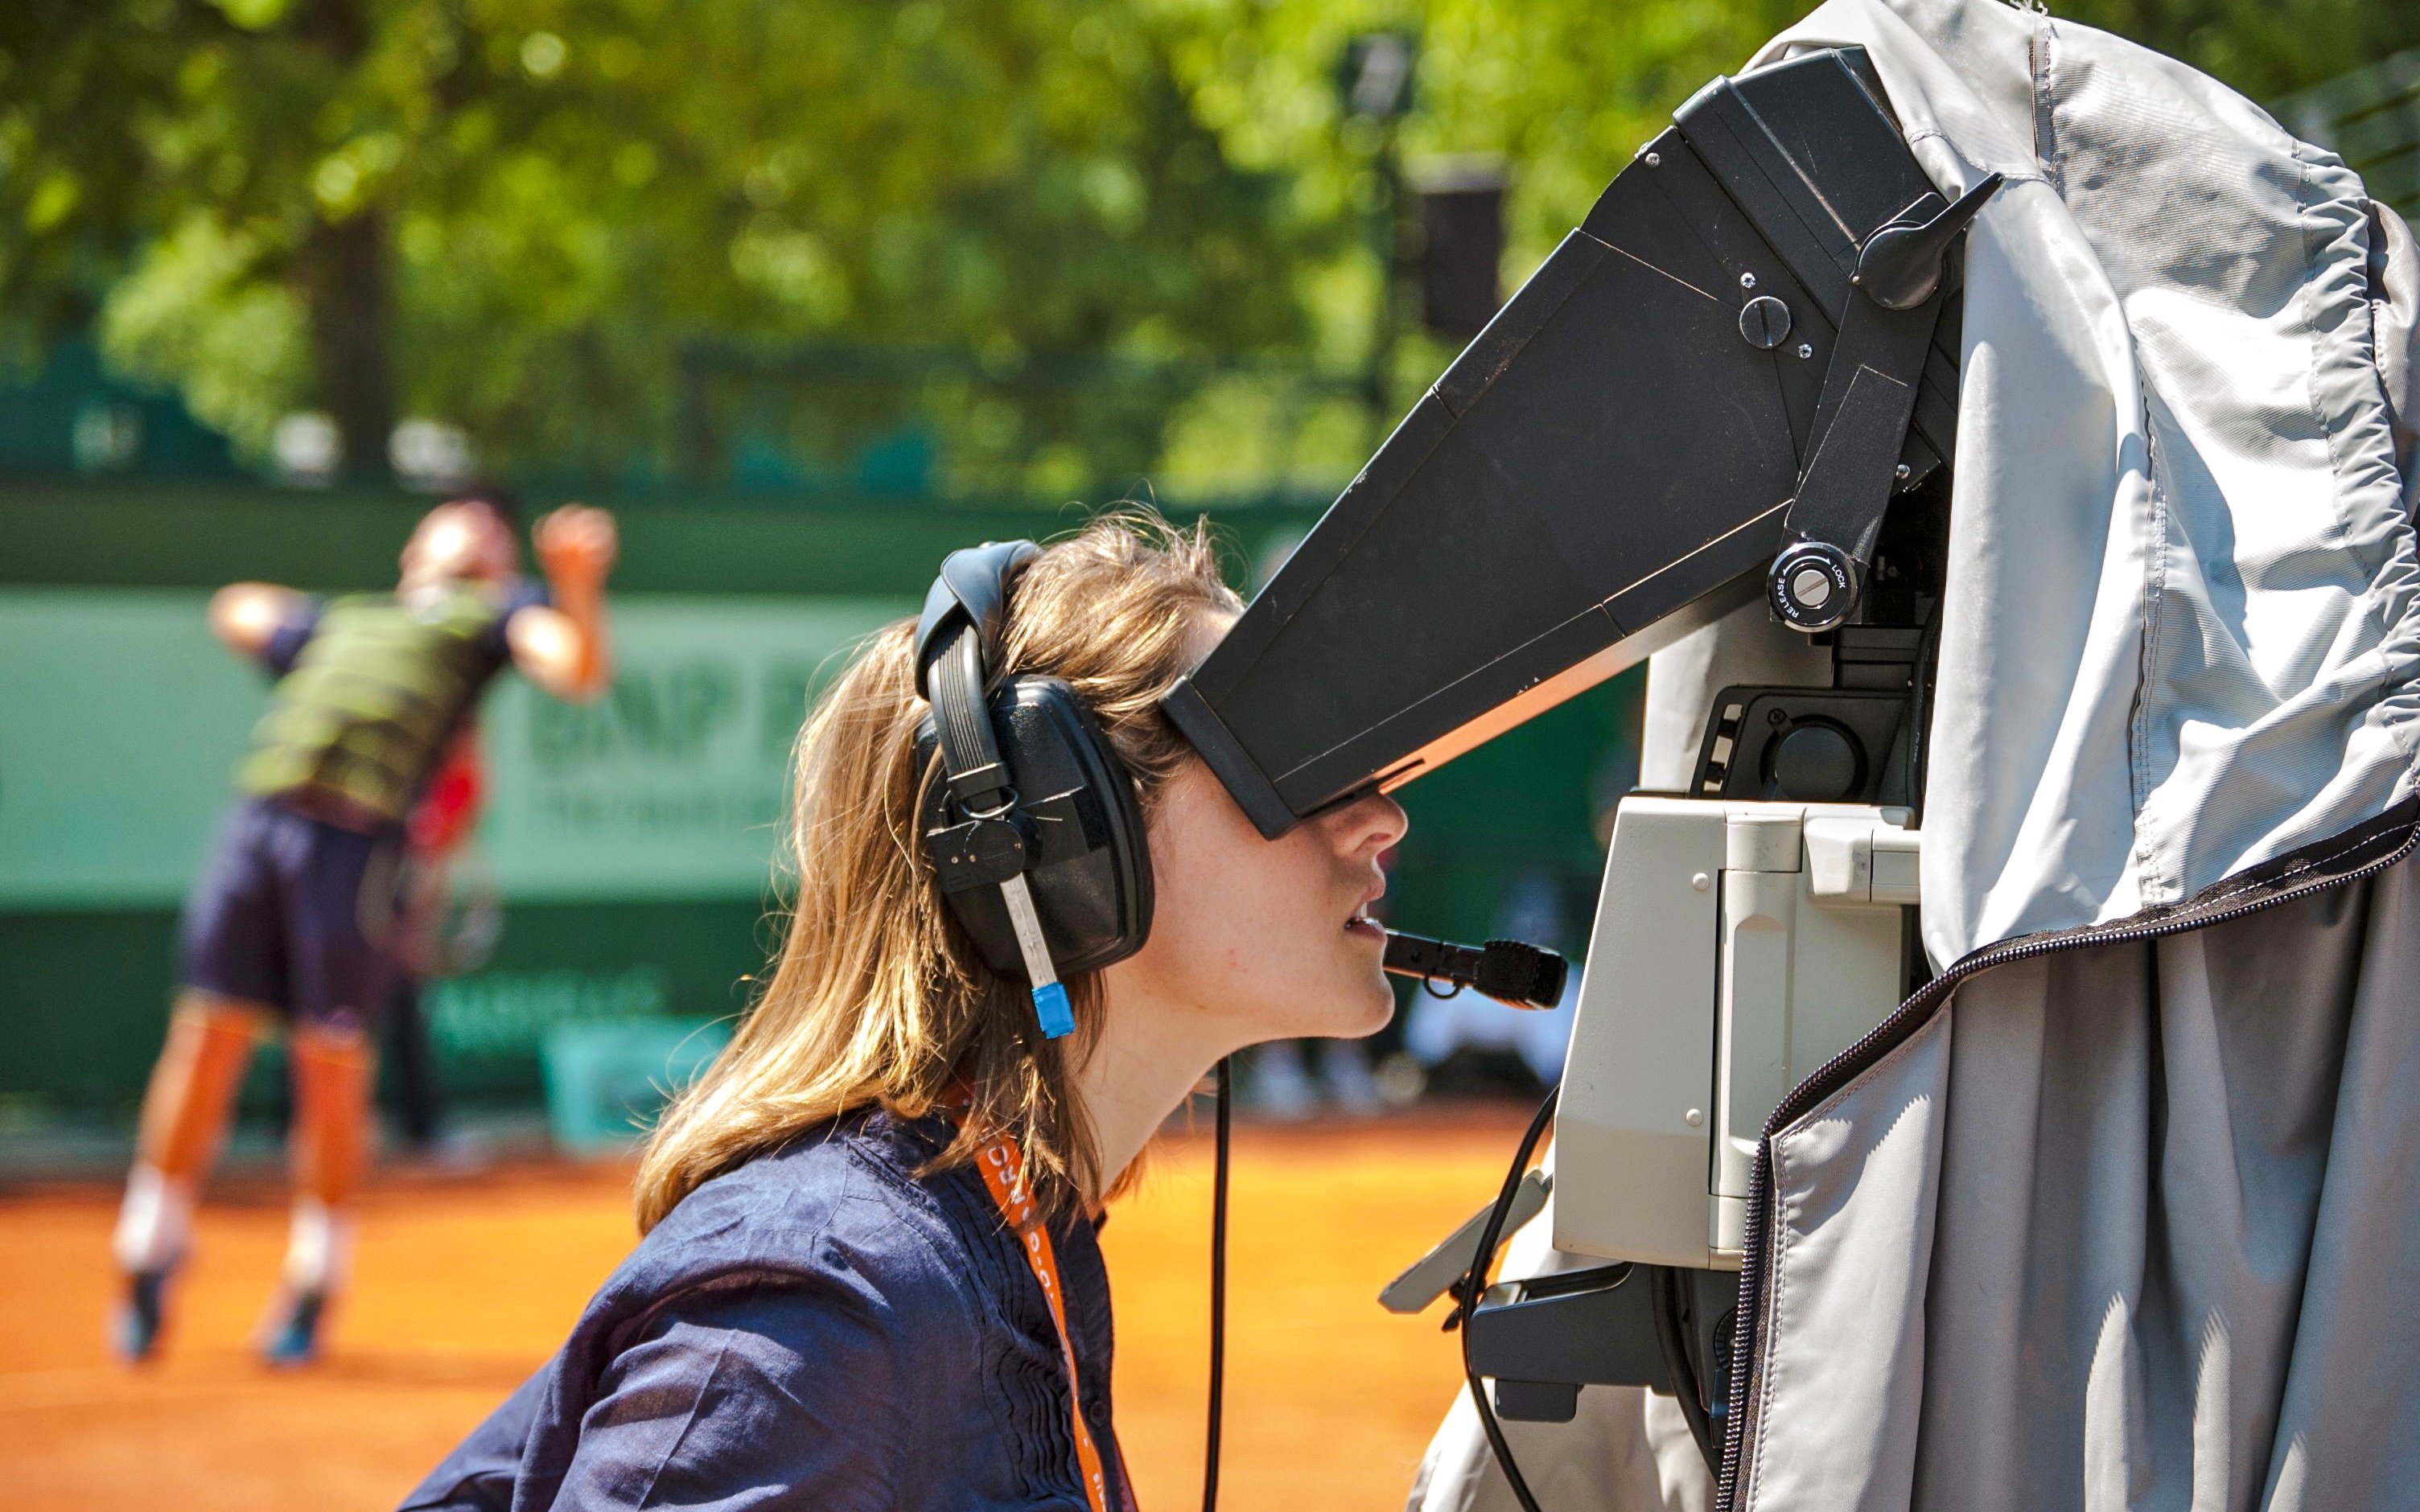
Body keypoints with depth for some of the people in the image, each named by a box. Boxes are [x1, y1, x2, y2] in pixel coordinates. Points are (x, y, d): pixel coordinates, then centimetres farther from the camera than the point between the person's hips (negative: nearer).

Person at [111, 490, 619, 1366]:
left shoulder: (495, 612, 20)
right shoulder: (337, 619, 30)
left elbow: (579, 671, 1)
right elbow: (236, 607, 48)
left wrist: (577, 587, -15)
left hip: (362, 836, -3)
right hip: (262, 811, 3)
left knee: (331, 1059, -4)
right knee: (211, 1032, 1)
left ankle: (312, 1284, 10)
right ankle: (150, 1258, 13)